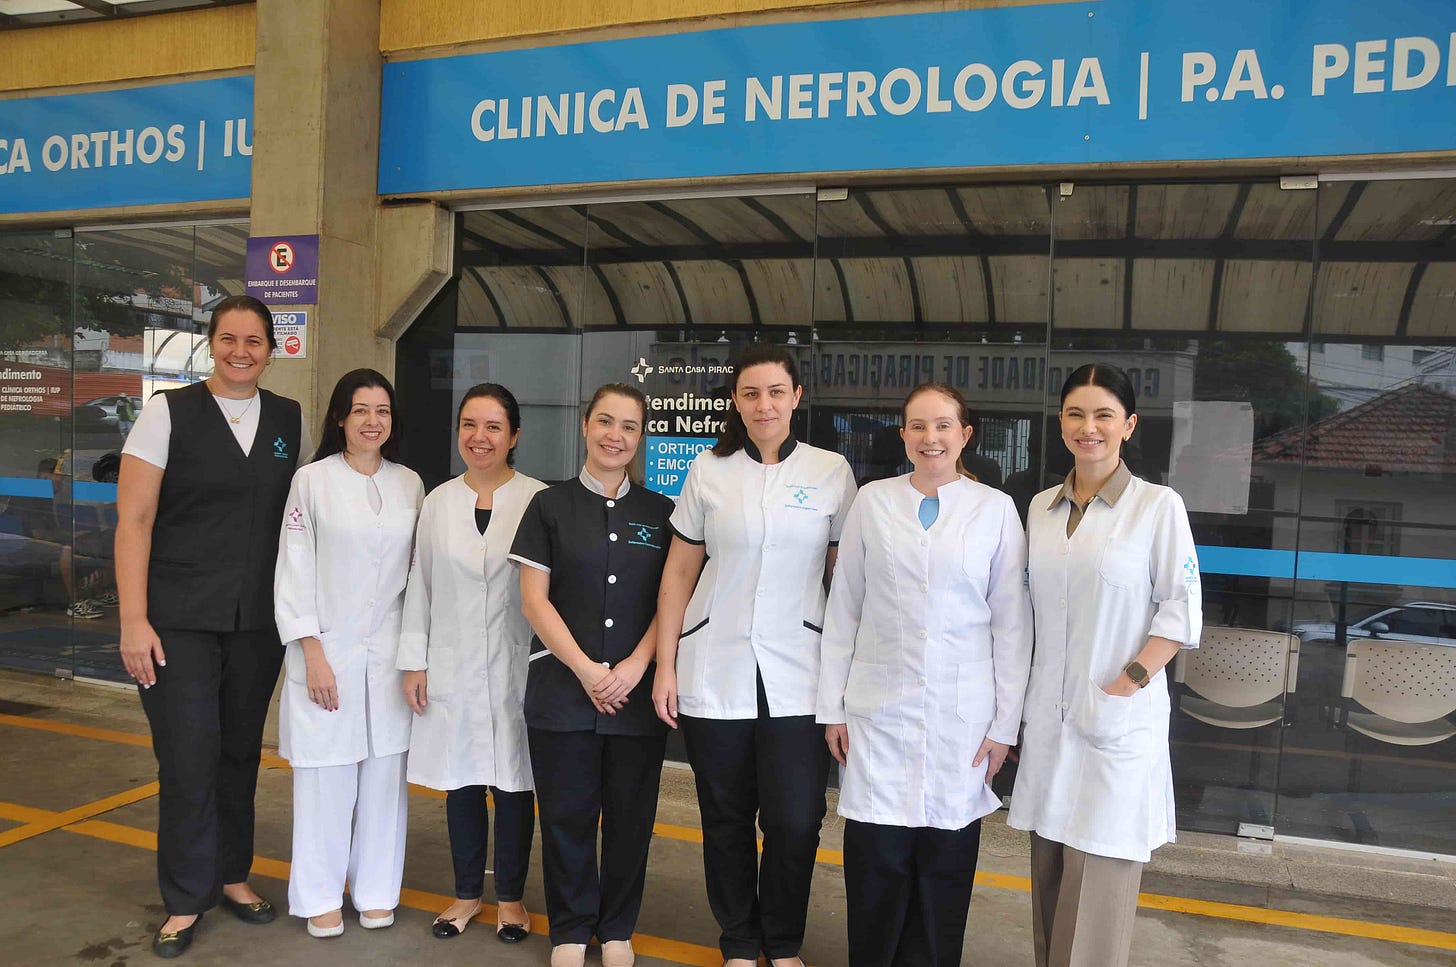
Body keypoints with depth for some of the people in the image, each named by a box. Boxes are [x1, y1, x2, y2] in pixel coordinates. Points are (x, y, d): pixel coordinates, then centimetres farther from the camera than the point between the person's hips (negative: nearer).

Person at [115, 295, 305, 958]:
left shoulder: (290, 420, 6)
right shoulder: (169, 412, -5)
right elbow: (134, 520, -7)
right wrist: (133, 621, -12)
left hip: (258, 622, 4)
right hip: (181, 620, -3)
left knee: (241, 751, 14)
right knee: (189, 759, 0)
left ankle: (232, 875, 33)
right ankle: (185, 900, 20)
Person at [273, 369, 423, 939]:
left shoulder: (410, 484, 6)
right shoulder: (313, 480, -3)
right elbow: (294, 571, -4)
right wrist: (312, 652, -9)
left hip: (389, 653, 3)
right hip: (328, 650, -3)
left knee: (384, 772, 8)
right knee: (326, 776, 2)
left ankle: (375, 890, 25)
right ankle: (321, 897, 21)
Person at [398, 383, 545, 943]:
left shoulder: (537, 501, -7)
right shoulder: (438, 502, 5)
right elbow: (420, 584, 8)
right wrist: (413, 663, 5)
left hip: (516, 666, -3)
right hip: (451, 666, 3)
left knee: (513, 782, 8)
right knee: (460, 782, 13)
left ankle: (511, 897, 27)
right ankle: (467, 893, 32)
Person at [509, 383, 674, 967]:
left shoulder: (660, 513, 7)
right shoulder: (550, 507, 3)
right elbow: (534, 599, -1)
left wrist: (635, 666, -10)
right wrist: (585, 669, -10)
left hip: (638, 691, 1)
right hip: (562, 689, -1)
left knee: (630, 816, 9)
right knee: (567, 815, 7)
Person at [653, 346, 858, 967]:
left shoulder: (832, 472, 2)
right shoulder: (708, 471, 3)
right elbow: (678, 574, 6)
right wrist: (665, 667, 2)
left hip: (797, 676, 0)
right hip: (714, 675, 1)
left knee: (795, 823, -1)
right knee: (726, 819, 11)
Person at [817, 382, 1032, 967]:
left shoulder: (996, 509, 2)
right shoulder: (872, 502, 4)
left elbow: (1011, 622, 3)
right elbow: (843, 609, 5)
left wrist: (1006, 723, 0)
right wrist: (833, 707, 3)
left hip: (961, 714, 0)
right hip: (879, 711, 1)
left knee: (944, 865, 7)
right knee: (876, 862, 3)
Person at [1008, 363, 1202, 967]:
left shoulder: (1159, 506, -5)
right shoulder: (1042, 507, 9)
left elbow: (1181, 611, -6)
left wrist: (1125, 686, -14)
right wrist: (1022, 702, 10)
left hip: (1119, 719, -5)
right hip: (1050, 714, 5)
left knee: (1098, 879, -2)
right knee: (1050, 875, 12)